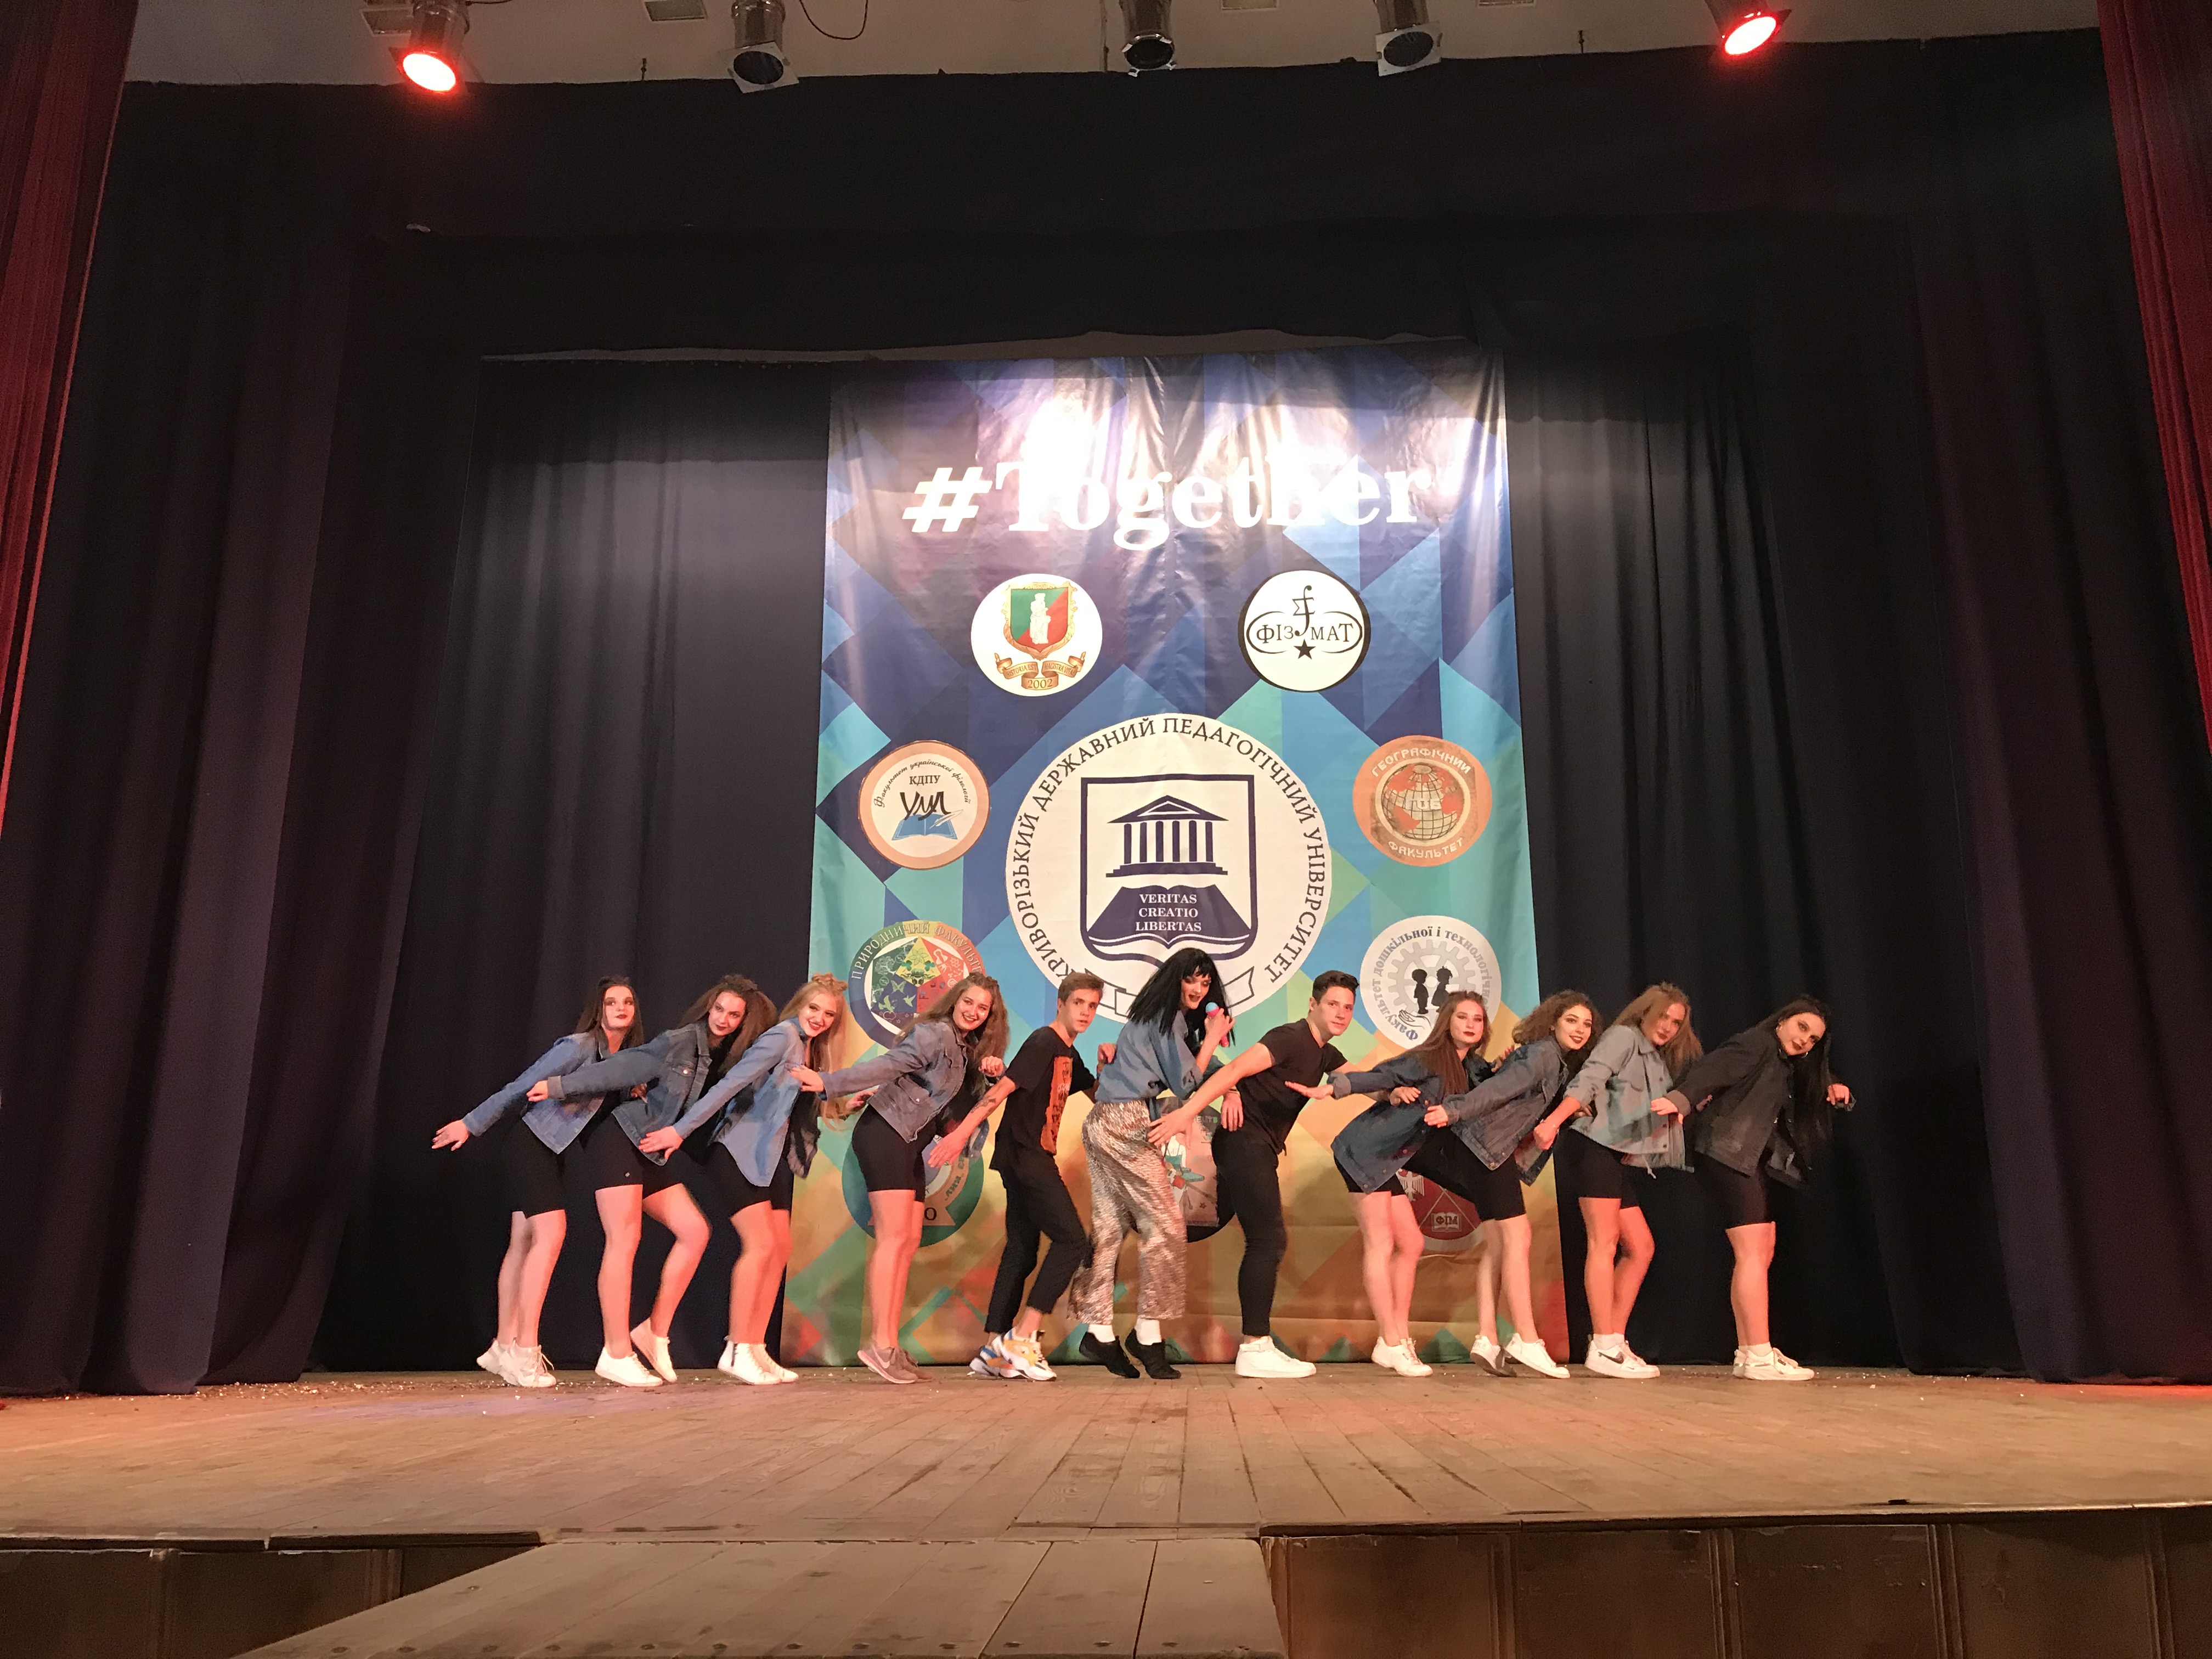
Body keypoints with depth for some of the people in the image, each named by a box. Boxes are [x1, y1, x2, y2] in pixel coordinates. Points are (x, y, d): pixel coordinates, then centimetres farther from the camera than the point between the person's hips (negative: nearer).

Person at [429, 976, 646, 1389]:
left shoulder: (623, 1060, 9)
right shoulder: (579, 1046, -15)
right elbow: (521, 1087, -13)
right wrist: (472, 1124, -9)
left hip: (551, 1154, 8)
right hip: (532, 1145, -8)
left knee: (523, 1243, 7)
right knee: (551, 1233, -18)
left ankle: (505, 1348, 9)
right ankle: (524, 1351, -19)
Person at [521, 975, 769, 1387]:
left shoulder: (726, 1060, 8)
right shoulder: (679, 1042, -12)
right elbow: (618, 1069, -12)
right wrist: (561, 1086, -13)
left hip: (651, 1155, 8)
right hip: (618, 1138, -8)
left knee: (695, 1232, -2)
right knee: (625, 1240, -12)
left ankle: (654, 1331, 5)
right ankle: (617, 1355, -9)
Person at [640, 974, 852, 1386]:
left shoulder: (811, 1051, 11)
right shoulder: (783, 1036, -14)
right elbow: (730, 1083, -20)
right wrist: (680, 1130, -23)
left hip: (773, 1160, 9)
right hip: (739, 1152, -9)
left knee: (779, 1250, 4)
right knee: (760, 1244, -15)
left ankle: (755, 1349, 9)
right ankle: (735, 1351, -8)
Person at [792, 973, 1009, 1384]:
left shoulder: (968, 1049, 14)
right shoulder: (936, 1034, -12)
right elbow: (884, 1066, -19)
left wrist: (993, 1066, -7)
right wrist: (827, 1084, -29)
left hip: (912, 1145, 9)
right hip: (884, 1132, -9)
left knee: (910, 1243, 4)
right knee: (894, 1237, -14)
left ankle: (891, 1345, 4)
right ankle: (880, 1344, -15)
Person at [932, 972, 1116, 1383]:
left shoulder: (1068, 1055, 17)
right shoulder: (1043, 1042, -11)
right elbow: (1003, 1088, -20)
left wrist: (1105, 1065, 6)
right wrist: (961, 1132, -28)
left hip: (1031, 1161, 10)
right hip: (1025, 1156, -10)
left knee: (1021, 1251, 8)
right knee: (1072, 1241, -11)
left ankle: (992, 1352, 10)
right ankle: (1023, 1338, -11)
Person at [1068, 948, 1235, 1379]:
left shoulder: (1158, 1016, 22)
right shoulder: (1169, 1017, -7)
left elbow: (1203, 1066, 19)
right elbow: (1185, 1083, -8)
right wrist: (1212, 1038, -1)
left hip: (1101, 1123, 10)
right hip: (1128, 1122, -10)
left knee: (1109, 1227, 9)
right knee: (1164, 1225, -5)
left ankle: (1098, 1332, 11)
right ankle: (1148, 1334, -1)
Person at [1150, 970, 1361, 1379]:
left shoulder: (1325, 1054, 15)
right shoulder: (1291, 1038, -14)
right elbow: (1235, 1069, -24)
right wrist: (1187, 1111, -34)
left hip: (1258, 1149, 10)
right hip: (1245, 1142, -10)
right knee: (1268, 1241, -9)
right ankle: (1256, 1349, -4)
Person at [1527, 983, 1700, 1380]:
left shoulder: (1660, 1062, 27)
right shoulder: (1624, 1037, 1)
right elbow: (1588, 1080, -14)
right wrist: (1554, 1120, -26)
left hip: (1623, 1161, 9)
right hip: (1596, 1146, -9)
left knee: (1640, 1247, 6)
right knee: (1604, 1243, -11)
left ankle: (1616, 1342, 9)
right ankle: (1604, 1350, -12)